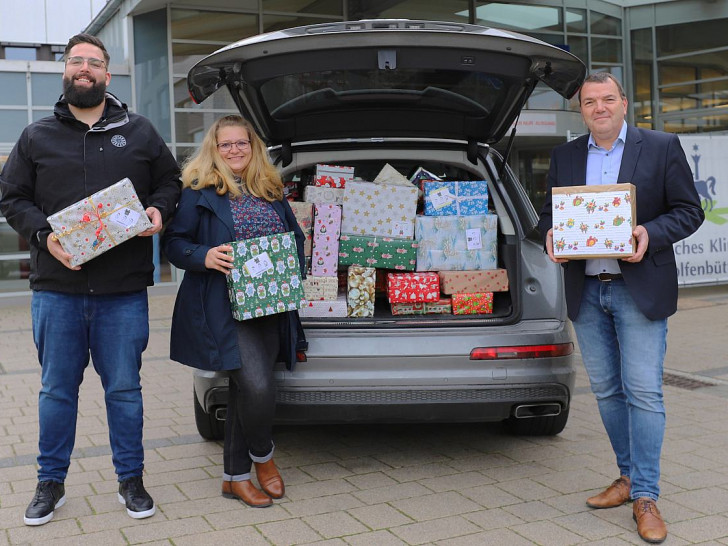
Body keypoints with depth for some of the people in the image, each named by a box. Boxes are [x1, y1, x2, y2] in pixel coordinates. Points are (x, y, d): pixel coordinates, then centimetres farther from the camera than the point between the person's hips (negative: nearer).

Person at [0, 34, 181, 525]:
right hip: (57, 287, 1)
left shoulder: (139, 132, 10)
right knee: (57, 389, 9)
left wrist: (159, 210, -6)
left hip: (124, 291, 0)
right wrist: (44, 235, -9)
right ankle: (51, 483, 23)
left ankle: (131, 479, 21)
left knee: (124, 388, 7)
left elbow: (170, 181, 16)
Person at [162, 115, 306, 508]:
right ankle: (262, 456, 11)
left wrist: (293, 271, 4)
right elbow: (174, 243, -1)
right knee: (257, 387, -18)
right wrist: (205, 257, -20)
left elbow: (296, 239, 23)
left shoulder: (272, 192, 16)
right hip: (224, 309, -5)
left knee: (245, 389, 8)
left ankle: (235, 476, 21)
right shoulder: (199, 192, 1)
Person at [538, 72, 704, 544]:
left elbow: (689, 211, -1)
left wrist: (651, 234, -18)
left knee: (643, 392, -6)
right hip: (585, 292, 5)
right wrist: (550, 236, -7)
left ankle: (646, 496, 3)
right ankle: (630, 476, 26)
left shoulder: (662, 147, 0)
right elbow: (549, 213, 16)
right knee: (607, 391, 11)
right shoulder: (565, 155, 12)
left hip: (639, 288, -4)